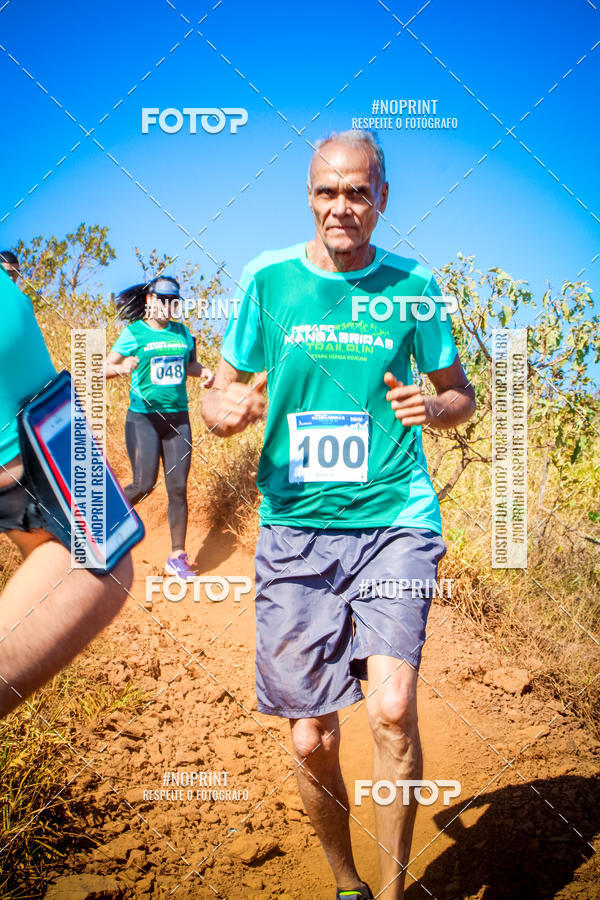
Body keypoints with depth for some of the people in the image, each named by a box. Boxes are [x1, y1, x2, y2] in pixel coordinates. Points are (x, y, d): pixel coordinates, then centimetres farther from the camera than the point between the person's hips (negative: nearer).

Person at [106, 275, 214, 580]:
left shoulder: (183, 332, 12)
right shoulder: (134, 332, -1)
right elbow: (105, 367, -3)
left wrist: (204, 372, 6)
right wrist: (121, 367, -25)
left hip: (178, 417, 4)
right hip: (143, 417, -4)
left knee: (178, 488, 1)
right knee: (144, 484, -9)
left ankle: (177, 557, 10)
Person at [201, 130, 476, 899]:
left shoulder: (412, 287, 4)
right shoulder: (267, 280, 3)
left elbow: (463, 395, 14)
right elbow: (218, 397, 9)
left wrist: (433, 407, -9)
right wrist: (228, 408, -16)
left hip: (394, 520, -1)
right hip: (295, 527, 1)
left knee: (392, 709, -20)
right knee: (311, 740, 5)